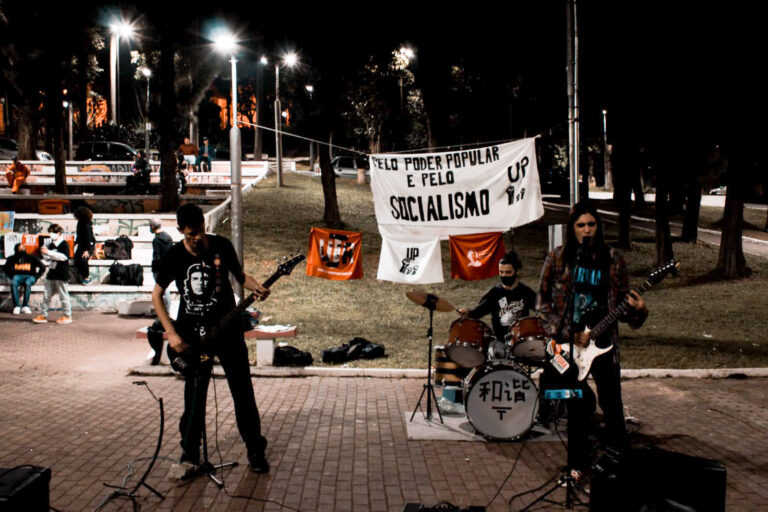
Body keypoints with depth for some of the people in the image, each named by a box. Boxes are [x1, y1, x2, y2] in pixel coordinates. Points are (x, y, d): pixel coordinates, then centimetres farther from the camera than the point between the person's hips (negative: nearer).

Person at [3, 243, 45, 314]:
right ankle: (16, 306, -37)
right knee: (13, 284, -36)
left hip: (29, 276, -1)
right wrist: (12, 276, 0)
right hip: (17, 276, 1)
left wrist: (36, 277, 1)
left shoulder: (31, 258, 15)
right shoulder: (12, 259, 19)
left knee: (27, 283, -39)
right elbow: (5, 268, 14)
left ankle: (25, 306, -36)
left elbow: (42, 267, 11)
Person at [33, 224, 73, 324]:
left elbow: (63, 256, -24)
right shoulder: (50, 244, 14)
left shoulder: (64, 244, -8)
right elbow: (47, 259, 22)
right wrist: (44, 253, 1)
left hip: (61, 275, -8)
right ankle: (44, 315, 14)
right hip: (51, 274, 8)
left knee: (63, 295, -2)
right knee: (46, 295, 8)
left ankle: (67, 316, 7)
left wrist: (49, 252, -25)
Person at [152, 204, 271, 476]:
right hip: (192, 333, 0)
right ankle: (189, 455, 17)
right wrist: (172, 334, -7)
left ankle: (256, 451, 14)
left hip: (227, 329, 0)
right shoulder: (174, 255, -5)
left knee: (243, 392, 2)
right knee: (194, 396, 3)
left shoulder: (222, 246, -3)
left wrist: (256, 287, -12)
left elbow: (239, 275, 11)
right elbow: (156, 294, 1)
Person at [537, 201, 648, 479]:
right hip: (568, 342, -1)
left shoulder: (613, 260, 4)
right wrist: (569, 333, -8)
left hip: (603, 341, 1)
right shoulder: (557, 258, 0)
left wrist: (638, 309, -14)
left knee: (612, 403, 2)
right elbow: (543, 303, 1)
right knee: (577, 404, 6)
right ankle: (578, 462, 23)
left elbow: (622, 301, 9)